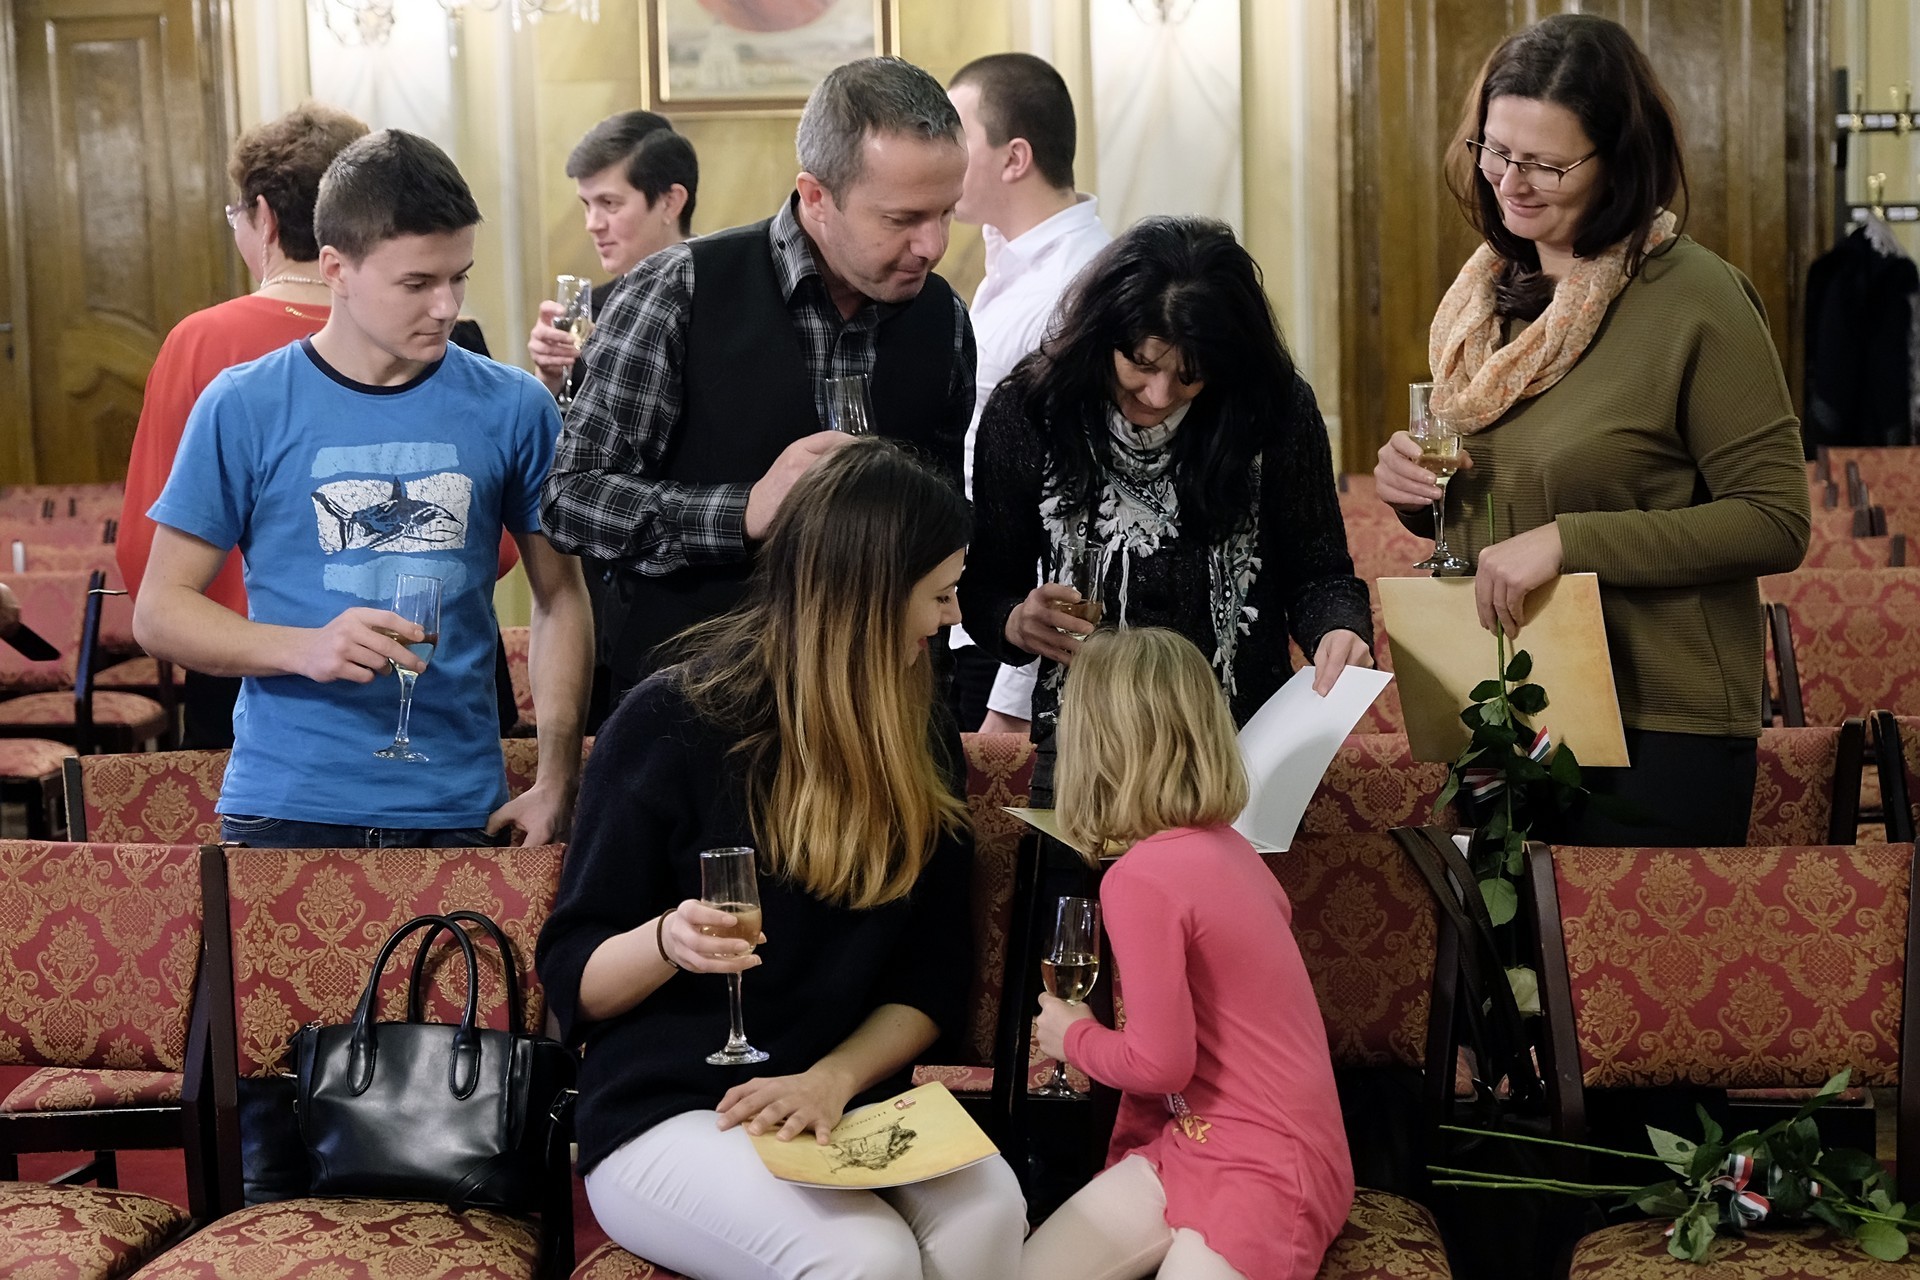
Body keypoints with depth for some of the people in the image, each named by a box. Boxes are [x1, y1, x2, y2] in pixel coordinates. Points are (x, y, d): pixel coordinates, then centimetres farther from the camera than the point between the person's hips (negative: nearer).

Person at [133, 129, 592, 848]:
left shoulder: (512, 407, 2)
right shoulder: (245, 408, -3)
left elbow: (560, 598, 10)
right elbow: (160, 611, -1)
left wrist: (556, 786, 2)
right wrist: (307, 649, -19)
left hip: (460, 812, 2)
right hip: (285, 812, -1)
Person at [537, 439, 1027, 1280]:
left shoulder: (921, 749, 8)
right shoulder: (669, 725, -6)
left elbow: (933, 978, 8)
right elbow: (572, 979, -3)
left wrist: (834, 1078, -11)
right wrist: (668, 941, -25)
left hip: (851, 1106, 4)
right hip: (665, 1115, -4)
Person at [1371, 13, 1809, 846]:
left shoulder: (1698, 301, -14)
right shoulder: (1489, 293, 6)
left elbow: (1776, 523, -17)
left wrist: (1568, 541, -24)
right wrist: (1412, 487, -6)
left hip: (1658, 741, -6)